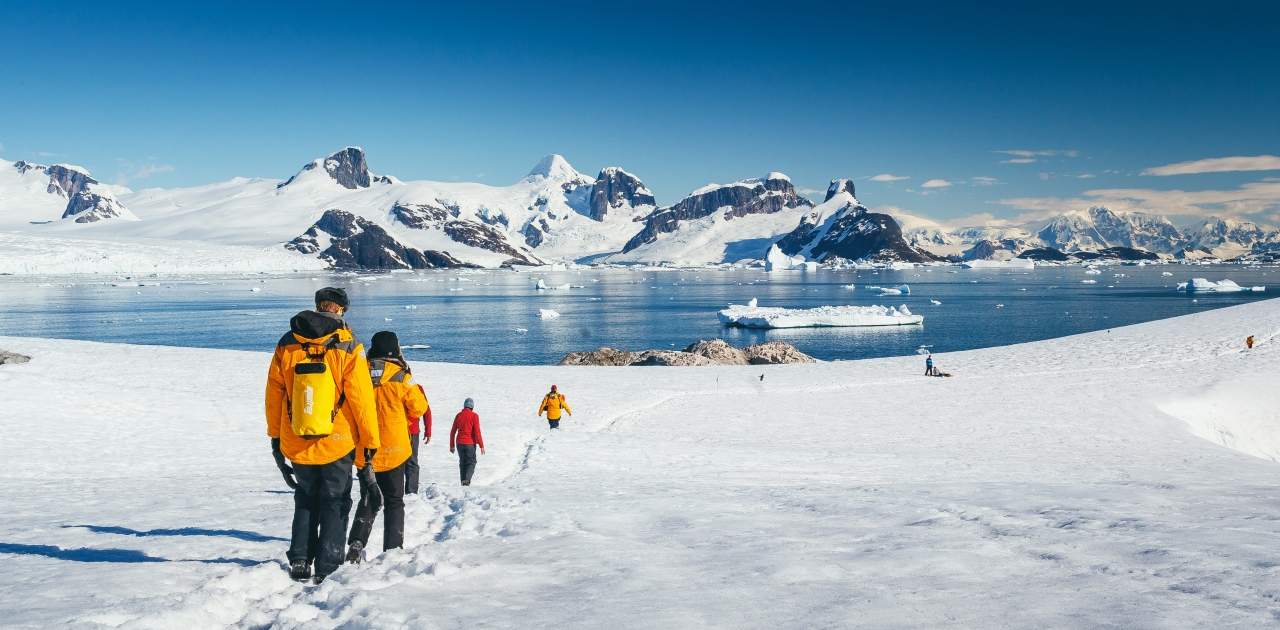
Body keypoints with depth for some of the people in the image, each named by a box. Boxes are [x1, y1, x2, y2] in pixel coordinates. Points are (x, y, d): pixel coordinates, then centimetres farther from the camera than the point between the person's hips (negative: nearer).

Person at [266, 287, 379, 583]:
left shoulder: (287, 345, -1)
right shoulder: (348, 348, -11)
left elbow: (274, 395, 5)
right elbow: (362, 399, -11)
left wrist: (275, 437, 14)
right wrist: (371, 442, -3)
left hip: (295, 445, 3)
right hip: (338, 444, -3)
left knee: (306, 501, 21)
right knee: (335, 503, 12)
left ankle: (299, 562, 15)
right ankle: (327, 568, 9)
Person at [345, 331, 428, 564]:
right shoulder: (402, 377, -10)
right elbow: (419, 408, 0)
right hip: (393, 451, -2)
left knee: (368, 501, 17)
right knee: (394, 502, 10)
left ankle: (356, 543, 1)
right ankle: (393, 550, 4)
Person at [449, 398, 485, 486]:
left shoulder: (458, 415, 5)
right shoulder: (474, 416, -8)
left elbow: (452, 432, 8)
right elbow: (477, 431, -13)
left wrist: (451, 445, 17)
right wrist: (481, 446, -9)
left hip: (459, 443, 4)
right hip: (470, 443, -4)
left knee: (462, 462, 16)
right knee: (471, 462, 7)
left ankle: (463, 481, 15)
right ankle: (467, 479, -13)